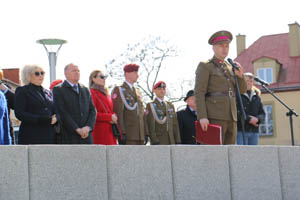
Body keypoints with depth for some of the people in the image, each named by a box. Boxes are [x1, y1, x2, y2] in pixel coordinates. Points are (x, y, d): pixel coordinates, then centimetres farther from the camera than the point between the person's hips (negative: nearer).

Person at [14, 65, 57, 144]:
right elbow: (19, 114, -9)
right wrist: (45, 120, -14)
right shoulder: (22, 91, 3)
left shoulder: (48, 92, 21)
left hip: (49, 137, 6)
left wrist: (55, 119, -5)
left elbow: (55, 112, 23)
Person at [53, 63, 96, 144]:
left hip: (86, 137, 5)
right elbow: (62, 113, -9)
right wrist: (77, 129, -15)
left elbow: (92, 111, 12)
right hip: (68, 138, -5)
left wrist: (88, 127, -7)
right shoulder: (58, 90, 1)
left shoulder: (85, 90, 19)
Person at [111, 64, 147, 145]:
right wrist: (121, 133, -19)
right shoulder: (119, 90, -3)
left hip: (140, 135, 8)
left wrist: (145, 133, 13)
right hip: (128, 135, -8)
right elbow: (118, 113, -12)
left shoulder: (137, 92, 20)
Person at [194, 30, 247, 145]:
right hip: (214, 117, -7)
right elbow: (199, 93, -8)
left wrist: (240, 75, -4)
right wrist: (202, 117, -20)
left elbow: (242, 90, 17)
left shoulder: (230, 67, 21)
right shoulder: (205, 66, 0)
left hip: (231, 117, 7)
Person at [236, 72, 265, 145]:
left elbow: (262, 113, 14)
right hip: (240, 131, -6)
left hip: (254, 131, 6)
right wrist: (249, 119, -18)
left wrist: (257, 119, -9)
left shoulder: (257, 97, 18)